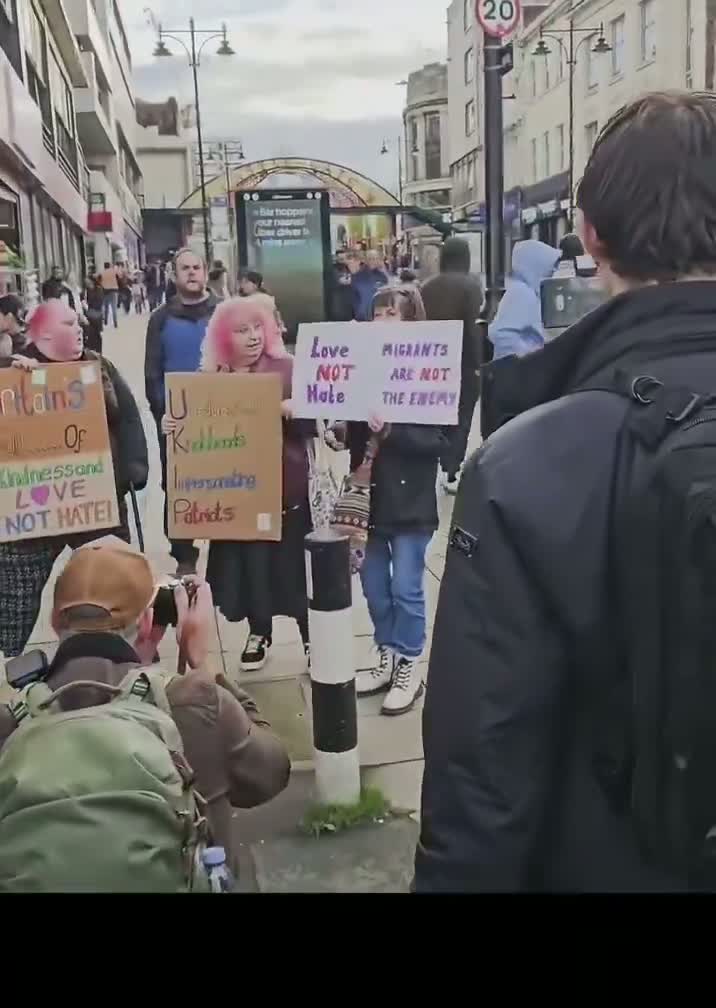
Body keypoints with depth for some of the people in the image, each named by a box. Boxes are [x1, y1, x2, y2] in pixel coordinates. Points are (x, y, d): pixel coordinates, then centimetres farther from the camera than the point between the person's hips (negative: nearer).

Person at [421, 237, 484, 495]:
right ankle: (451, 473, -2)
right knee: (461, 416, 2)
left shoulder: (427, 287, 7)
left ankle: (445, 467, 19)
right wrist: (478, 364, -13)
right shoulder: (470, 285, -8)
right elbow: (472, 326, -15)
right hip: (462, 361, -4)